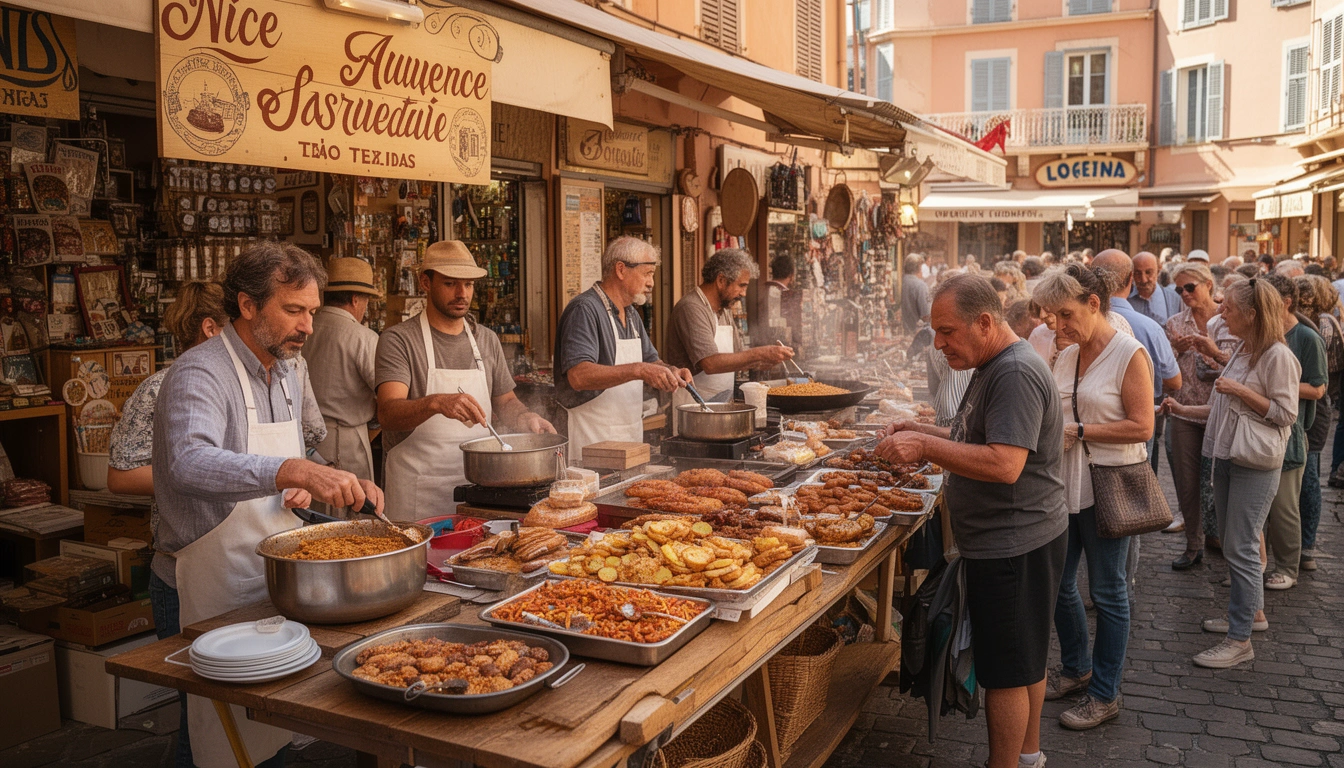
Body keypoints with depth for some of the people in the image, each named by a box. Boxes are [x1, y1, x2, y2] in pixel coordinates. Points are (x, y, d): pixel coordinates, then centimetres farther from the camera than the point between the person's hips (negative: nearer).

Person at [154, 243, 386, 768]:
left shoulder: (286, 372, 10)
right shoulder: (199, 374, -18)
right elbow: (190, 464, -38)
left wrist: (323, 484, 1)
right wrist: (296, 471, -50)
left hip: (272, 583, 8)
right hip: (210, 597, -7)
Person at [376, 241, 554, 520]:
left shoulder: (487, 339, 11)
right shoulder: (398, 340, -5)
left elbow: (505, 401, 21)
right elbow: (388, 414, -18)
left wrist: (525, 418, -1)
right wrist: (436, 403, -36)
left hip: (478, 482, 5)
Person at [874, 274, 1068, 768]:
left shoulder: (1016, 374, -22)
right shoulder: (993, 367, 12)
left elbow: (1005, 464, -30)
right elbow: (977, 440, 21)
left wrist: (925, 446, -27)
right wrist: (925, 433, 6)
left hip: (1015, 545, -11)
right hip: (1014, 539, 11)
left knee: (1006, 670, 0)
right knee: (1024, 659, 22)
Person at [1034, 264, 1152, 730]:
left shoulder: (1130, 355, -12)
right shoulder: (1067, 357, 8)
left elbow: (1141, 427, -17)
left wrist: (1078, 431, -18)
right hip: (1065, 483, 7)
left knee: (1108, 593, 5)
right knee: (1058, 583, 14)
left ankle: (1105, 695, 19)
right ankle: (1076, 669, 35)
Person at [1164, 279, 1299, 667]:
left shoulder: (1277, 356, -14)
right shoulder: (1242, 352, 12)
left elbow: (1286, 414, -17)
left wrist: (1241, 391, -20)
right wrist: (1183, 410, 10)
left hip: (1255, 465, -9)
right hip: (1226, 457, 9)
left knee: (1241, 548, -6)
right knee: (1231, 543, 17)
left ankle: (1240, 641, 1)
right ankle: (1251, 612, 33)